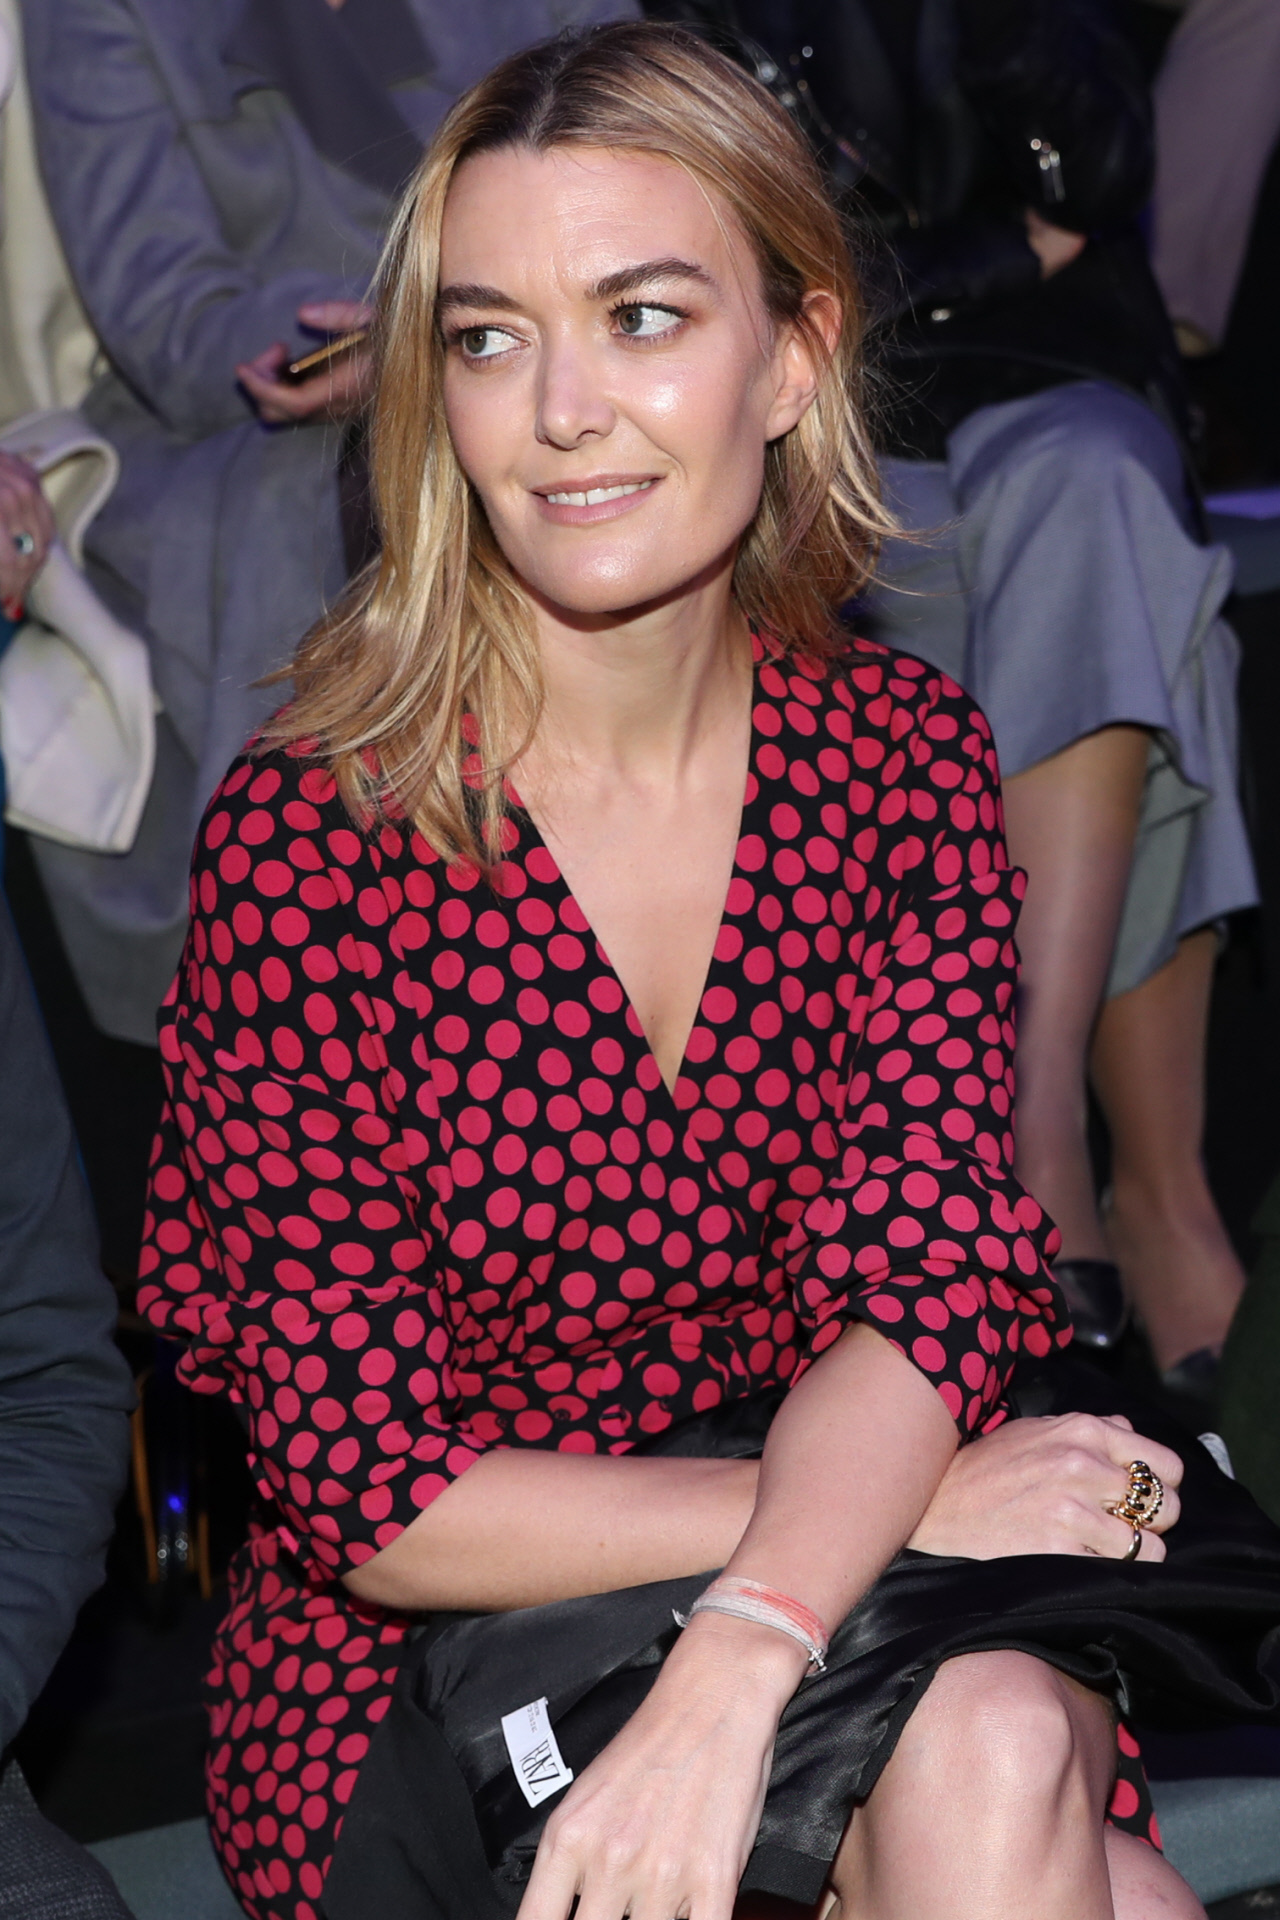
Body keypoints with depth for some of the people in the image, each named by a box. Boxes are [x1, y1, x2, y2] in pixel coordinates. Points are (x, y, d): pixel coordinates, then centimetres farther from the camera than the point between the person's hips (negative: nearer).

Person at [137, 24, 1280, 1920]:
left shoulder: (908, 756, -3)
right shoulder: (309, 833, -14)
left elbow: (918, 1271, -12)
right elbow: (375, 1495, -13)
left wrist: (735, 1670, -30)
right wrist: (889, 1499, -19)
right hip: (420, 1689, -3)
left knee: (1001, 1756, -29)